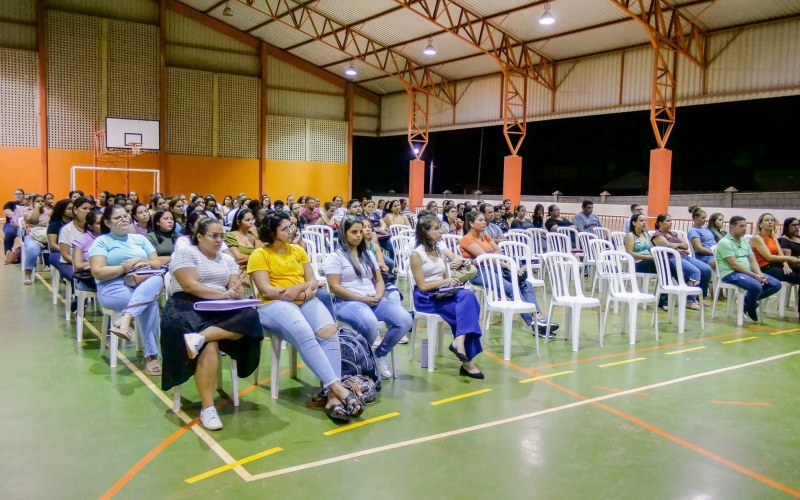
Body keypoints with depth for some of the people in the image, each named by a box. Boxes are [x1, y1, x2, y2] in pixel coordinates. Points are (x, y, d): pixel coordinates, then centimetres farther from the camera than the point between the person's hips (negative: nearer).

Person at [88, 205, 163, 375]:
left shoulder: (140, 239, 19)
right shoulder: (101, 241, 6)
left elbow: (157, 264, 12)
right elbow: (98, 272, -7)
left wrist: (141, 262, -8)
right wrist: (126, 267, -11)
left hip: (144, 285, 4)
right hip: (113, 288, -4)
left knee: (157, 279, -32)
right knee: (149, 303, -31)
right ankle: (151, 355, -28)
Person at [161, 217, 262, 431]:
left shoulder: (228, 259, 19)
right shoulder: (186, 254, 1)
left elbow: (237, 289, 7)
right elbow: (191, 286, -14)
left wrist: (235, 291, -18)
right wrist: (223, 294, -19)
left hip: (220, 310, 6)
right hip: (189, 308, -5)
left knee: (250, 317, -26)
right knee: (209, 346, -33)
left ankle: (199, 338, -36)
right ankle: (207, 407, -30)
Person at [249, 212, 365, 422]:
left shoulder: (298, 250, 18)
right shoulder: (259, 255, 2)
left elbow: (313, 282, 13)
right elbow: (266, 290, -8)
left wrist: (300, 288, -11)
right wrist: (302, 292, -13)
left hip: (306, 300, 5)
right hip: (275, 304, -4)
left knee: (329, 330, -27)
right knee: (304, 333, -36)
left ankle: (332, 395, -34)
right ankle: (337, 387, -37)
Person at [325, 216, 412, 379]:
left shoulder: (368, 254, 19)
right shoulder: (335, 257, 0)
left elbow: (379, 280, 17)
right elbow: (335, 287, -9)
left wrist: (378, 296, -5)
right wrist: (362, 299, -15)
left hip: (374, 301, 6)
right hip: (348, 302, -6)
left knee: (405, 320, -17)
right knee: (370, 323, -38)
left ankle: (380, 354, 4)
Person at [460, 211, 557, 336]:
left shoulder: (485, 237, 22)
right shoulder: (467, 239, -3)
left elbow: (500, 252, 12)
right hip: (479, 272, -8)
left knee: (525, 284, -15)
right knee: (511, 288, -30)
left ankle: (539, 317, -25)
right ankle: (533, 323, -32)